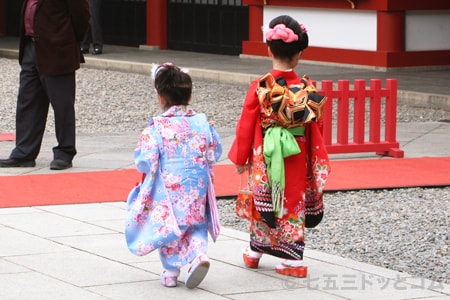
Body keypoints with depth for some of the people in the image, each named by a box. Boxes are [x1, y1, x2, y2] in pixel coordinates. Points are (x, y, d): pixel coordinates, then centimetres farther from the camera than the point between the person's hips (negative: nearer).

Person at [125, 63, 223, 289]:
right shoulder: (202, 123, -3)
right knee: (196, 224, 19)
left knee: (166, 225, 14)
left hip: (167, 191, -3)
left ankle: (171, 271, 16)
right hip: (197, 193, 3)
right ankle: (199, 254, -6)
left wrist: (144, 168, 6)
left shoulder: (157, 127, -15)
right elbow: (214, 153, 5)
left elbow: (145, 160, -17)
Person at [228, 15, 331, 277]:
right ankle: (294, 260, 7)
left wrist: (241, 158, 5)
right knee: (293, 203, 9)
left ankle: (255, 252, 30)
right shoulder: (307, 89, -7)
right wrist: (318, 163, 11)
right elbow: (313, 129, 0)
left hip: (266, 158, -1)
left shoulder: (260, 88, -12)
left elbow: (246, 126, -6)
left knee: (263, 201, 14)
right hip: (297, 158, 1)